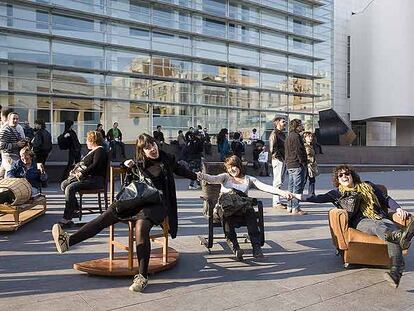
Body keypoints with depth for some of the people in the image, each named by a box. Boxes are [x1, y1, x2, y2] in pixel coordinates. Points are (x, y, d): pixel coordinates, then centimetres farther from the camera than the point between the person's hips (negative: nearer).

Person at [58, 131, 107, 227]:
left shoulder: (100, 150, -9)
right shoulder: (92, 151, 24)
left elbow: (95, 166, -21)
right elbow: (85, 165, 28)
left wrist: (82, 173, -22)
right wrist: (76, 171, 10)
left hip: (95, 179, -11)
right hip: (85, 177, 11)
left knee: (70, 188, -27)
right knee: (64, 184, 4)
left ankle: (67, 219, -27)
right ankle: (75, 208, 8)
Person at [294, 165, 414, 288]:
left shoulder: (368, 186, 27)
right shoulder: (338, 192, 19)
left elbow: (386, 199, 27)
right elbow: (319, 198, 8)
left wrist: (398, 208, 7)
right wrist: (297, 196, -2)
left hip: (381, 217, 2)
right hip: (361, 222, -2)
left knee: (392, 230, -33)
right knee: (377, 226, -38)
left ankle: (396, 272, -52)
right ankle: (401, 236, -70)